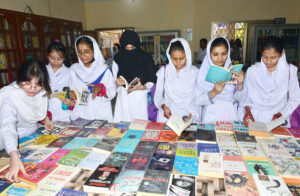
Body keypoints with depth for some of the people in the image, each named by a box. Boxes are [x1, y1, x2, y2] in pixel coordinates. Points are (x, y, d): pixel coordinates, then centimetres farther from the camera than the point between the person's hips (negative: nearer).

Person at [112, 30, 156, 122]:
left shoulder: (145, 58, -2)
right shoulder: (118, 58, 5)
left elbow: (152, 81, 0)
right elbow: (113, 81, 10)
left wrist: (143, 87, -18)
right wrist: (117, 83, -11)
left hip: (139, 98, -2)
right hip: (123, 98, 2)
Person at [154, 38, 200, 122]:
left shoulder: (194, 72, 3)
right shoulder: (163, 71, 4)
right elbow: (158, 96, 7)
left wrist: (192, 115, -12)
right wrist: (164, 106, -11)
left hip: (189, 116, 0)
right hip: (168, 116, 0)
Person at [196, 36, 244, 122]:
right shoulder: (203, 72, -1)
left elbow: (240, 99, 4)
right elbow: (198, 101, -6)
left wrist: (240, 85, -13)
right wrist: (214, 92, -20)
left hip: (231, 116, 2)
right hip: (210, 118, -2)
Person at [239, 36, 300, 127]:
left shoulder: (290, 71, 0)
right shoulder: (252, 70, -1)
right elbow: (245, 94, 3)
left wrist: (280, 114, -11)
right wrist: (247, 110, -12)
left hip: (278, 119, 1)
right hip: (253, 117, 0)